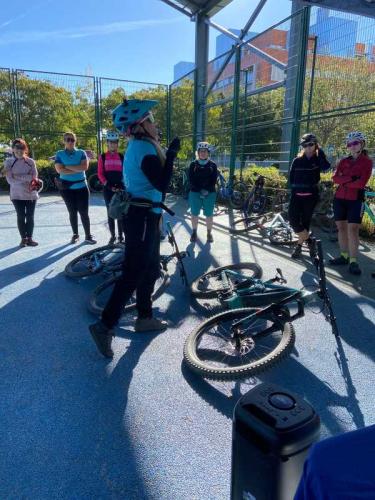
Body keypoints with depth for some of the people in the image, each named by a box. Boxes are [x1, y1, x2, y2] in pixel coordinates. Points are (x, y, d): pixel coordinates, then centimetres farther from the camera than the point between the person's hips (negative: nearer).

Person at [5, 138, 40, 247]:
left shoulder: (30, 161, 1)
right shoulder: (8, 162, -2)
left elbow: (34, 178, -4)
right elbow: (10, 180, -9)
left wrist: (18, 177, -17)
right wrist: (28, 178, -18)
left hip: (31, 194, 1)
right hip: (17, 195, -1)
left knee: (30, 216, 4)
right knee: (21, 216, 4)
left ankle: (29, 238, 15)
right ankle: (23, 239, 14)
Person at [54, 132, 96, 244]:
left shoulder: (81, 153, 2)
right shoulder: (60, 154, 2)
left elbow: (85, 167, -13)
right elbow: (59, 170, -12)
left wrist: (68, 167, -13)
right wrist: (78, 169, -13)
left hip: (81, 186, 0)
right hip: (66, 188, 1)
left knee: (84, 212, -1)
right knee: (72, 212, 9)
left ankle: (88, 236, 7)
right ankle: (75, 234, 21)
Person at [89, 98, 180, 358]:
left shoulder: (136, 147, 16)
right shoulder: (145, 148, -15)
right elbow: (162, 184, -21)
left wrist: (165, 153, 16)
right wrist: (171, 154, -15)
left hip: (140, 214, 10)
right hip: (143, 217, -10)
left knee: (150, 269, 17)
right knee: (133, 273, -7)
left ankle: (145, 317, 28)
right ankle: (105, 325, 1)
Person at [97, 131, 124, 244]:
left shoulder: (122, 157, 5)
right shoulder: (102, 157, 4)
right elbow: (100, 174, 1)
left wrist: (121, 185, -8)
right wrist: (108, 185, -10)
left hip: (120, 188, 0)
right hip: (108, 188, 0)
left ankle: (120, 236, 8)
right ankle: (112, 236, 13)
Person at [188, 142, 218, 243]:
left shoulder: (213, 165, 3)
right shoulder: (193, 165, 3)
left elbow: (214, 180, -2)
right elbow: (191, 180, -4)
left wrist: (207, 190, -16)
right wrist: (200, 190, -15)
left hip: (210, 193, 0)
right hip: (195, 193, 0)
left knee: (209, 214, 3)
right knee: (194, 213, 4)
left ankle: (209, 233, 14)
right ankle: (194, 232, 17)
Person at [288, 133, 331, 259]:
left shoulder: (318, 159, 2)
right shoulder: (297, 160, 7)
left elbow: (326, 166, -20)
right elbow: (291, 177, 11)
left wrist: (320, 151, -11)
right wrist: (293, 190, -1)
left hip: (311, 196, -2)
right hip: (296, 195, 2)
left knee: (305, 221, 2)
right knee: (293, 220, -7)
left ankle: (299, 245, 16)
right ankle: (308, 239, 13)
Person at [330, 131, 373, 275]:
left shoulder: (367, 162, -2)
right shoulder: (343, 161, 10)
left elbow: (361, 183, -14)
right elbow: (335, 178, -4)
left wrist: (343, 181, -9)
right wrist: (350, 178, -17)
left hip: (355, 199, -4)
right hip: (340, 198, 5)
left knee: (353, 229, -9)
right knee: (341, 227, 7)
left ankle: (353, 261, -5)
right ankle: (344, 256, 18)